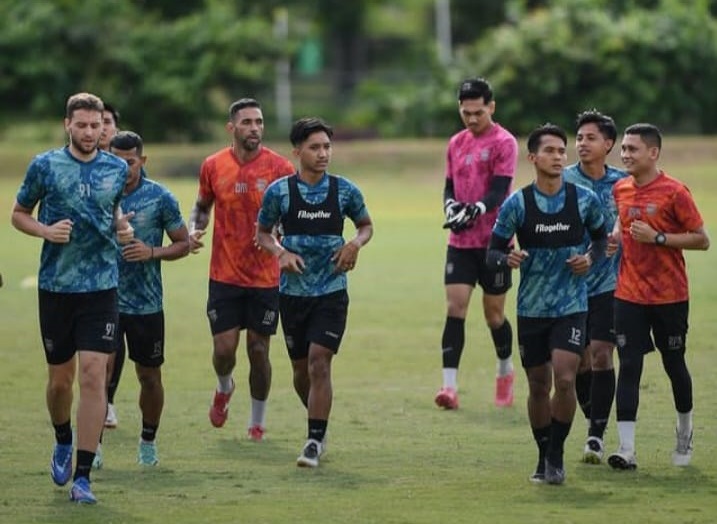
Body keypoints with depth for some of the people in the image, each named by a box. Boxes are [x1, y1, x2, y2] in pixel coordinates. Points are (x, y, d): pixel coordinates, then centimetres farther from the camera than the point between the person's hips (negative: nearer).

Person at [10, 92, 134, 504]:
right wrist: (45, 230, -12)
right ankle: (64, 443, 40)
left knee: (93, 376, -11)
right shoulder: (44, 166, -2)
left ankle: (82, 476, -9)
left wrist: (122, 227, -1)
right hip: (56, 285, 0)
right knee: (60, 379, 8)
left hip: (101, 287, 0)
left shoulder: (117, 169, 4)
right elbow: (19, 213, 8)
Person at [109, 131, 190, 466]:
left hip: (147, 303, 0)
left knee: (149, 375, 9)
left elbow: (183, 244, 3)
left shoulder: (160, 197, -3)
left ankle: (148, 441, 26)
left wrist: (152, 252, -14)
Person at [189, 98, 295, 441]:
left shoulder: (279, 168, -5)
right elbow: (202, 206, 17)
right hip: (224, 275, 1)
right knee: (224, 349, -4)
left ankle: (257, 423, 20)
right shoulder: (213, 166, 1)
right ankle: (224, 388, 31)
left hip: (266, 278, -1)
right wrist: (193, 230, -3)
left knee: (258, 350, 3)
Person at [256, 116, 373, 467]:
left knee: (319, 362, -14)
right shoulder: (279, 191, -3)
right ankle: (319, 424, 34)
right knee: (301, 369, 9)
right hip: (293, 291, 1)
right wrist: (281, 253, -11)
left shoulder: (344, 190, -2)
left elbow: (366, 225, 15)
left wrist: (355, 244, -7)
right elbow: (262, 232, 9)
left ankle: (315, 441, -8)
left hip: (331, 292, -1)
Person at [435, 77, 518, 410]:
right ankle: (450, 386, -13)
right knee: (455, 308, -8)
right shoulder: (456, 143, 11)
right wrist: (451, 205, -6)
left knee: (493, 313, 6)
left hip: (494, 242, -4)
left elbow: (499, 191, -15)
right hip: (460, 242, 4)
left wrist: (476, 209, -32)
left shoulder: (504, 143, -7)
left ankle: (506, 371, 32)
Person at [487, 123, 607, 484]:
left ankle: (556, 455, 1)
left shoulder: (584, 200, -3)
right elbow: (493, 251, -2)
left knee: (564, 379, -16)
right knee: (538, 386, 8)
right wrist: (507, 259, -25)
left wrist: (591, 258, -7)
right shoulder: (516, 204, -6)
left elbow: (601, 236, 14)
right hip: (531, 308, 1)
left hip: (572, 306, -1)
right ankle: (543, 457, 26)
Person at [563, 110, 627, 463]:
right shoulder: (562, 181, -2)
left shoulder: (621, 182, 2)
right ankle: (593, 424, 25)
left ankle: (597, 434, -5)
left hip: (608, 284, -1)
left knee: (600, 355, -10)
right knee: (579, 360, 5)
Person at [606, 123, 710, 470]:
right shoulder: (621, 189, 5)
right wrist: (617, 235, 3)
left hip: (670, 296, -4)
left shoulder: (674, 192, -11)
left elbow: (701, 240, -10)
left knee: (674, 364, 10)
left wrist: (657, 237, -18)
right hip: (629, 294, 4)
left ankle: (685, 431, 36)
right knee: (628, 366, -6)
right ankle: (626, 450, -10)